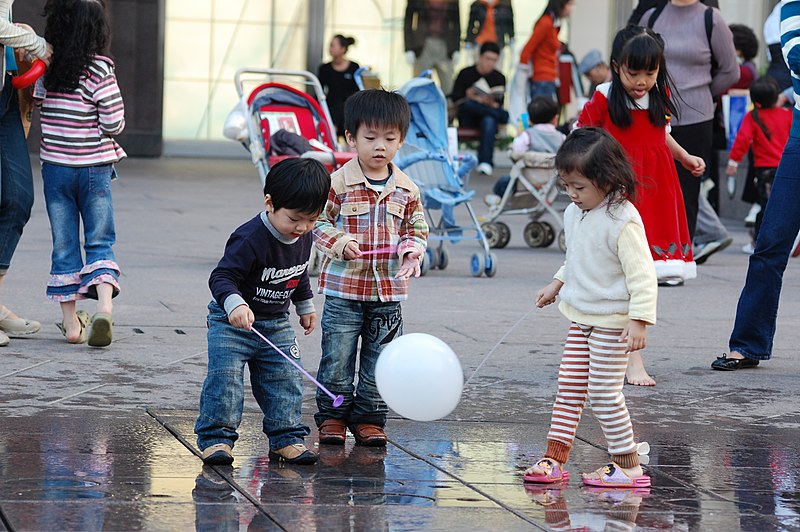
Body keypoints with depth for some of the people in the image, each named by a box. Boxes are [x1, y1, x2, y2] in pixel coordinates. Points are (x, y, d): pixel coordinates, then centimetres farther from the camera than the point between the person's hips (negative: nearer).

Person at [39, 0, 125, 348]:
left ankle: (71, 321, 11)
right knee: (100, 241, 6)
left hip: (54, 166, 2)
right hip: (94, 166, -2)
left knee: (64, 244, 9)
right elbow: (113, 123, -13)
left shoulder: (46, 66, -4)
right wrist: (112, 128, 7)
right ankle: (104, 304, -16)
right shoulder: (99, 68, -14)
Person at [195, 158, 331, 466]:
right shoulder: (250, 240, -27)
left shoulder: (304, 237, -3)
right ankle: (216, 438, -6)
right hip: (232, 323, -6)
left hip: (276, 324, 6)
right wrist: (235, 303, -47)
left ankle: (285, 438, 13)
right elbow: (222, 276, -30)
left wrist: (306, 306, 25)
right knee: (225, 378, -14)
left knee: (287, 382, 4)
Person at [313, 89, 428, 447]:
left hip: (388, 291, 3)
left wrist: (412, 250, -6)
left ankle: (369, 418, 18)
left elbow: (417, 228, 14)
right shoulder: (339, 183, -6)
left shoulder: (406, 190, 4)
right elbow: (319, 222, -1)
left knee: (380, 360, 8)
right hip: (344, 288, -3)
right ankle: (332, 417, 13)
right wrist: (338, 242, -18)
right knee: (338, 358, 2)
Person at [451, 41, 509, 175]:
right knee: (468, 104, -35)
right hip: (468, 119, 0)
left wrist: (491, 103, -23)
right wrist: (468, 98, -21)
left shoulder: (499, 78, 10)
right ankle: (505, 116, -27)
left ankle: (485, 162, -45)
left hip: (488, 115, 0)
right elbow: (455, 99, 0)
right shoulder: (466, 74, 6)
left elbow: (499, 104, 1)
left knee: (489, 120, -37)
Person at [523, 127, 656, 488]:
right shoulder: (575, 214, 5)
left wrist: (639, 319, -27)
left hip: (611, 322, -8)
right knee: (569, 387, 10)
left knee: (604, 394, -5)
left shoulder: (622, 220, -21)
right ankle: (554, 457, 14)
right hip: (581, 318, 8)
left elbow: (642, 273, -22)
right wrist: (557, 283, 21)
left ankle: (628, 466, 5)